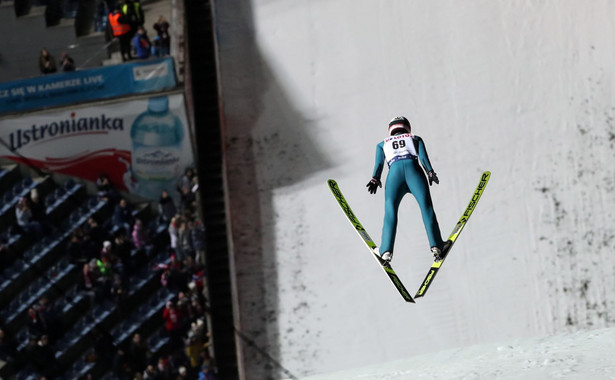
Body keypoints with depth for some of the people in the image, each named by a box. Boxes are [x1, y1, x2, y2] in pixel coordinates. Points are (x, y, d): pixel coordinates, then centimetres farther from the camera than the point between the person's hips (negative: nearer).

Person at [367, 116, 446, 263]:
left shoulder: (383, 144, 35)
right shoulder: (415, 139, 33)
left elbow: (379, 163, 16)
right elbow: (423, 156, 13)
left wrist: (375, 179, 3)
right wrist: (430, 172, 0)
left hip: (395, 170, 0)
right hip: (413, 168, 0)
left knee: (390, 209, -6)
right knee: (426, 205, -7)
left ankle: (386, 250, -24)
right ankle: (436, 246, -24)